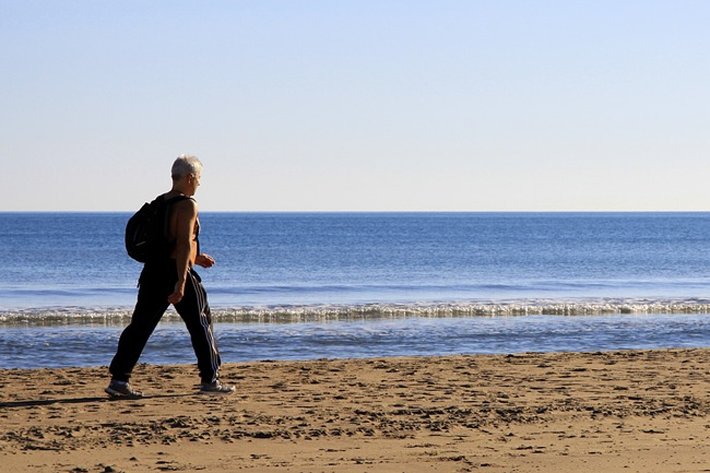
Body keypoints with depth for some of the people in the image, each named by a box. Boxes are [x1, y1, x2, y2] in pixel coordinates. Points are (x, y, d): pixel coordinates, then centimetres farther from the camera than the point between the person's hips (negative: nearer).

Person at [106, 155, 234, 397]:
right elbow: (184, 243, -20)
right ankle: (210, 379, 13)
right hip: (177, 274, -7)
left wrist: (194, 258, 29)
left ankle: (119, 378, -1)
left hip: (153, 271, 7)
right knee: (201, 324, 7)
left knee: (140, 325, 6)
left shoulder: (159, 203, 15)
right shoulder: (187, 205, -11)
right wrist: (181, 282, -25)